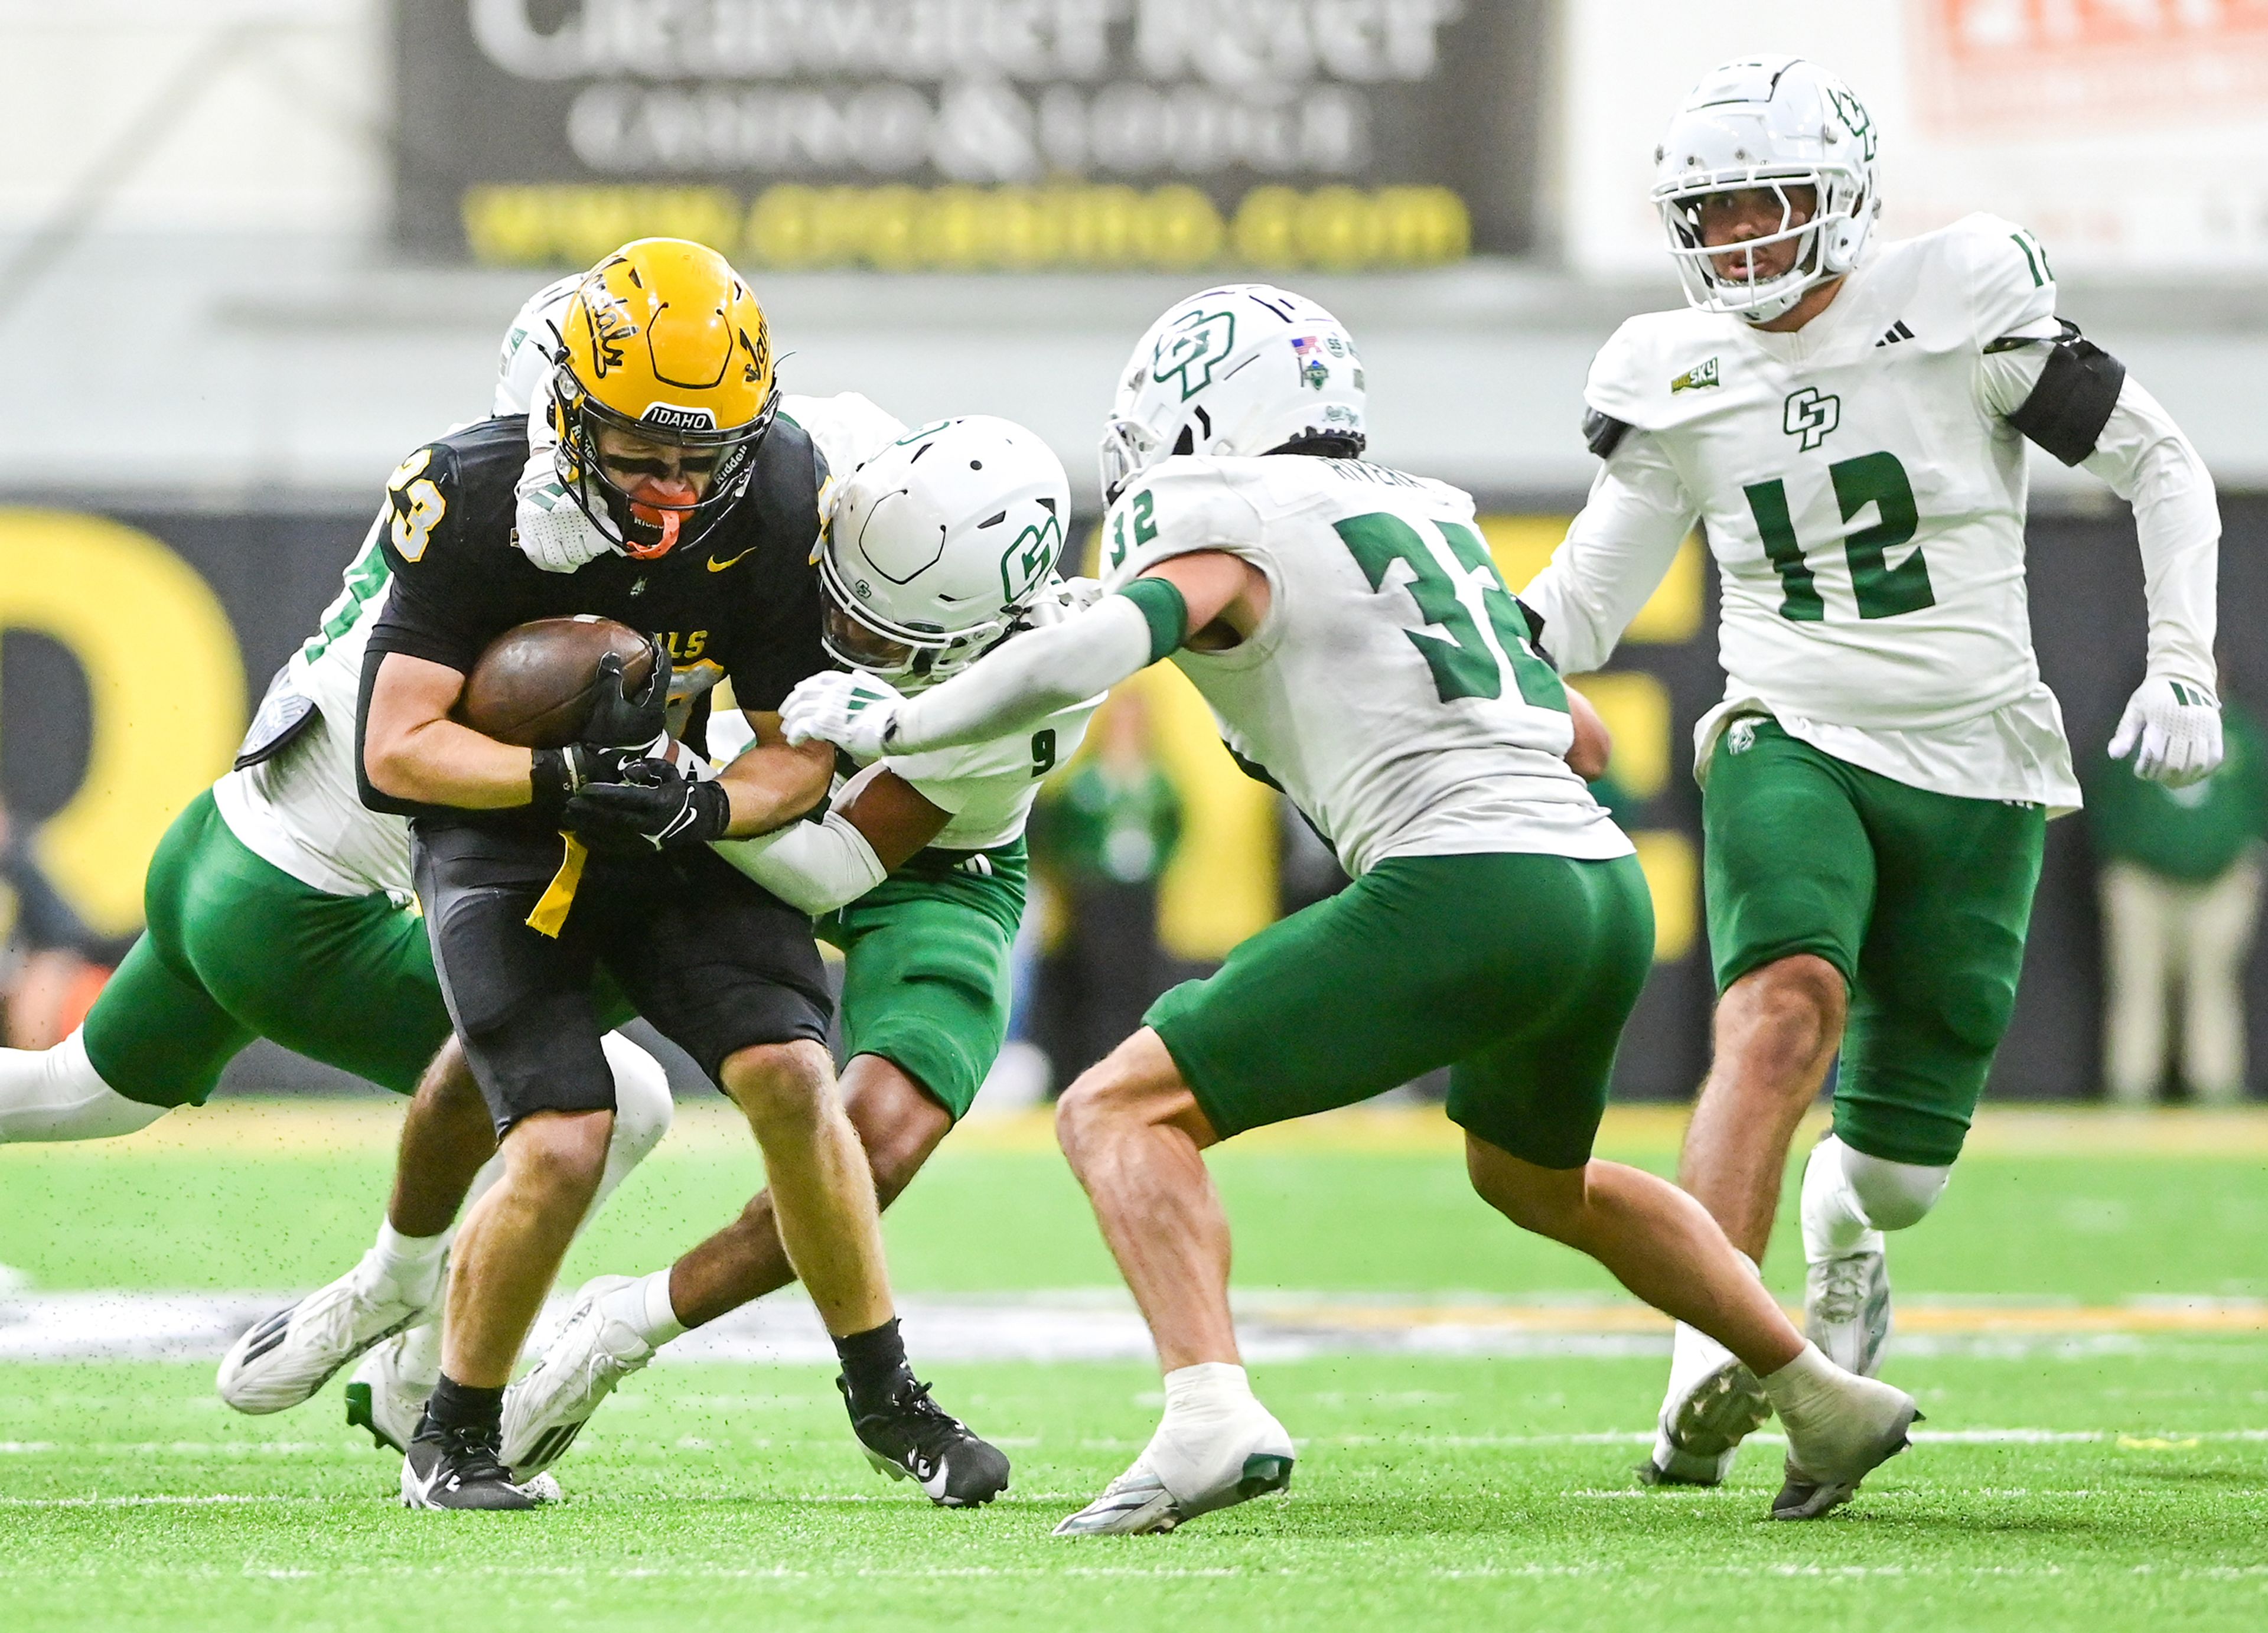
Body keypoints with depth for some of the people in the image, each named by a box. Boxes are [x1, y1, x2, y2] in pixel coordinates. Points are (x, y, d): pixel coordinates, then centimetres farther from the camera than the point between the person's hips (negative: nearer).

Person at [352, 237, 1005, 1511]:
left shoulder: (777, 504, -16)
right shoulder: (480, 499, -23)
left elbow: (802, 747, -8)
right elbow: (398, 746, -21)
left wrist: (702, 809, -29)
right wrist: (563, 780, -36)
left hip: (674, 831, 3)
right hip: (499, 831, -3)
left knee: (791, 1077, -15)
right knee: (562, 1146, -18)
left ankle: (889, 1401, 4)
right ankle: (453, 1440, 5)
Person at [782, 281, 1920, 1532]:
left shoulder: (1230, 526, 1)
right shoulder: (1424, 514, 24)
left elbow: (1085, 654, -17)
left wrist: (898, 721, -3)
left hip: (1469, 892, -8)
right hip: (1610, 884, 8)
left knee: (1121, 1113, -5)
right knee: (1535, 1178, 36)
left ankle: (1211, 1414, -27)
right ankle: (1825, 1401, 40)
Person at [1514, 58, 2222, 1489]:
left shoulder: (1962, 307, -7)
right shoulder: (1677, 382, 3)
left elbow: (2164, 468, 2)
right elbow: (1578, 611, 11)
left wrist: (2184, 669, -7)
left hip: (1973, 776, -1)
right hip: (1792, 750, 1)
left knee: (1902, 1157, 4)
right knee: (1789, 1009, -31)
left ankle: (1844, 1257, 44)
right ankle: (1708, 1371, -40)